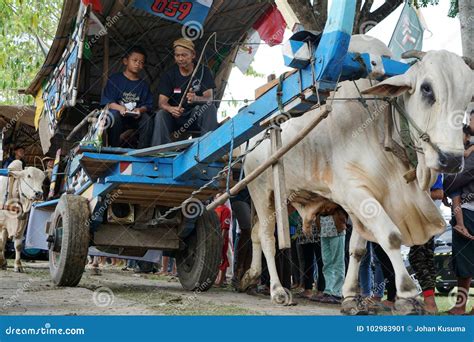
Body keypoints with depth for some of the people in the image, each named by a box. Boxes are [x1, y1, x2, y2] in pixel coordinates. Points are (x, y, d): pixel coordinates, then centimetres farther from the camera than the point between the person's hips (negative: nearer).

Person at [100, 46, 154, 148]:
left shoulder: (143, 85, 12)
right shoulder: (114, 79, 3)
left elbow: (148, 105, 3)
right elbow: (106, 101, -5)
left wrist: (140, 110, -20)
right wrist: (119, 108, -25)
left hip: (135, 117, 2)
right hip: (118, 113, -2)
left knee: (147, 120, -26)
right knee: (114, 115, -35)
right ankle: (114, 148, -22)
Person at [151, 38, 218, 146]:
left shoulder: (203, 71, -1)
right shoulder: (169, 75, 1)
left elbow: (209, 98, -12)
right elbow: (162, 102, -8)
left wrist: (195, 99, -36)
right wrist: (171, 109, -34)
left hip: (196, 117, 0)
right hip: (175, 118, 1)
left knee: (210, 108, -29)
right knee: (161, 114, -29)